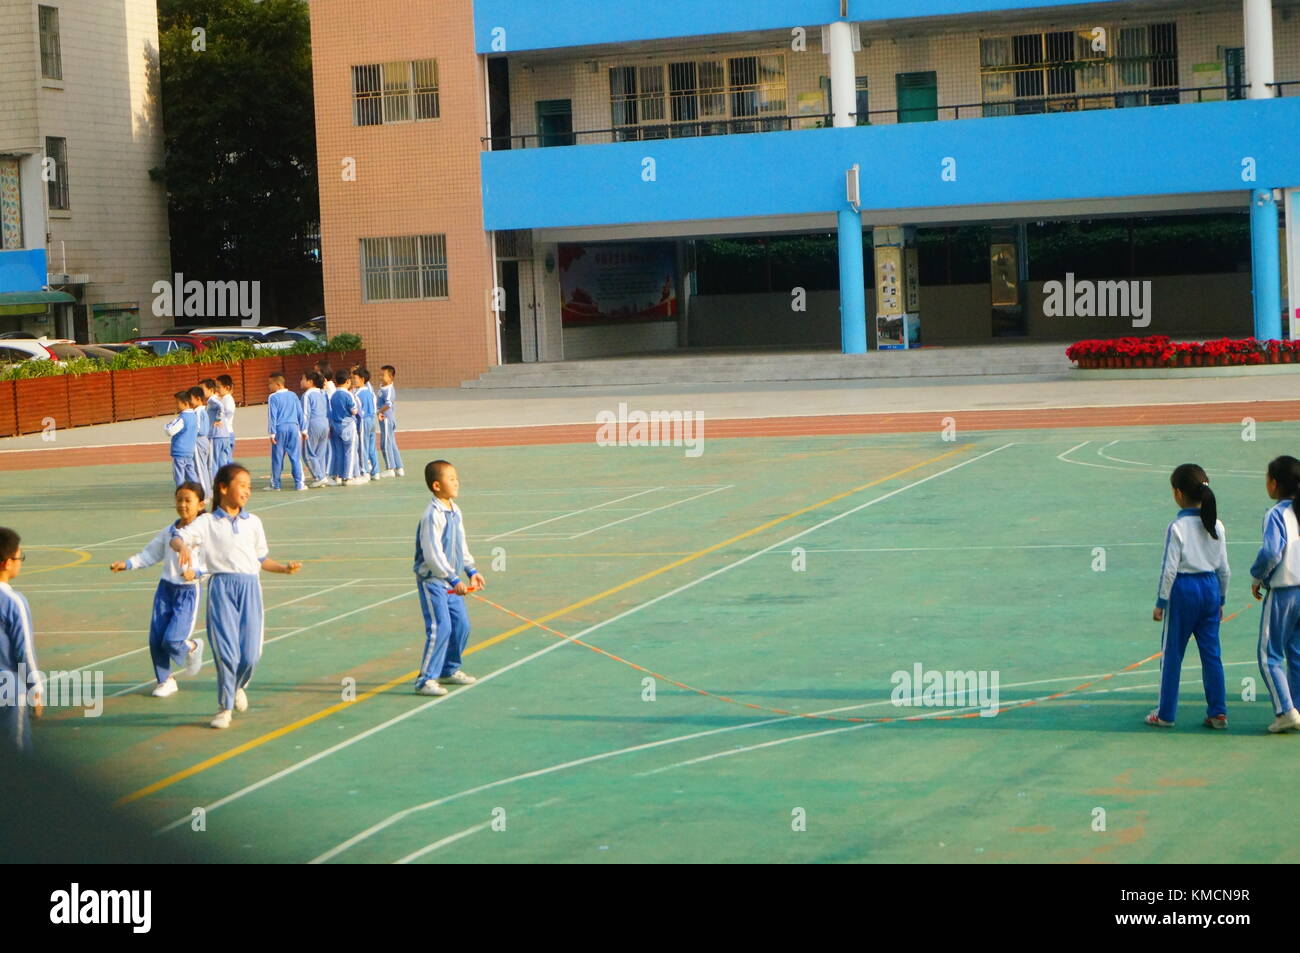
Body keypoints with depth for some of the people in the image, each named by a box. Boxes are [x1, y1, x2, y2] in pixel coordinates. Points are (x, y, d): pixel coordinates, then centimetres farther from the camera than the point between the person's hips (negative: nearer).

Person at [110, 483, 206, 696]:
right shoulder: (168, 531, 7)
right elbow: (150, 554, 16)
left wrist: (195, 572, -32)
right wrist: (127, 564, 7)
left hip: (188, 592, -5)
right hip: (165, 588, 5)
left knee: (172, 640, -14)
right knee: (156, 639, 2)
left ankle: (192, 647, 21)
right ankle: (165, 681, 19)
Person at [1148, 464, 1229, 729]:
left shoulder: (1177, 527, -13)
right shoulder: (1216, 526, 3)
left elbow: (1170, 568, -13)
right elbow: (1224, 568, 8)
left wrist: (1160, 602, -5)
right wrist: (1221, 599, 19)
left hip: (1183, 589, -5)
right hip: (1211, 588, 5)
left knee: (1172, 653, 5)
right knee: (1211, 653, 10)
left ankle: (1166, 714, 11)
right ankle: (1218, 712, 9)